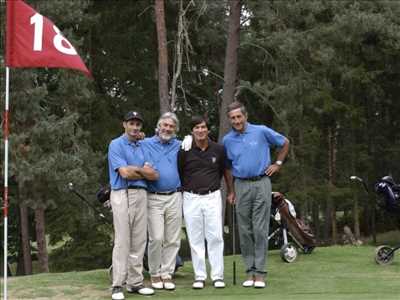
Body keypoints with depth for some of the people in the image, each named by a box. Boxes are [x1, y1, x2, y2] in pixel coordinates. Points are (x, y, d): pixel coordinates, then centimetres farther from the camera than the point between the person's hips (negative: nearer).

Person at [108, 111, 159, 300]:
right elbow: (125, 173, -12)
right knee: (122, 241, -8)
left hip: (141, 195, 6)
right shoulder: (116, 145, -1)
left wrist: (136, 169, -6)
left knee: (139, 241, 5)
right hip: (122, 194, -6)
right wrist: (144, 171, 3)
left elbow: (154, 175, 8)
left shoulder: (143, 148, 17)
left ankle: (135, 282, 11)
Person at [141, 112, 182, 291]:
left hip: (174, 197, 3)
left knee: (172, 240, 3)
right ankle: (155, 274, 6)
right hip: (154, 198, -3)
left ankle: (167, 274, 12)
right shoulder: (146, 144, 5)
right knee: (156, 238, -9)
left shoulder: (179, 146, 12)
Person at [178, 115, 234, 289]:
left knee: (215, 237, -1)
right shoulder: (185, 151, -1)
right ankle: (199, 276, 11)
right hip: (191, 198, 0)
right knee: (195, 239, 4)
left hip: (213, 197, 0)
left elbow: (226, 170, 16)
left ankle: (218, 276, 5)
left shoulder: (218, 149, 4)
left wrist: (231, 192, 15)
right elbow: (178, 174, 7)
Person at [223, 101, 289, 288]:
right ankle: (250, 270, 12)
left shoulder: (262, 131, -1)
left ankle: (260, 272, -1)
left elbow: (285, 143, 12)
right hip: (241, 186, 3)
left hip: (261, 184, -3)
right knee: (245, 230, 4)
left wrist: (278, 164, 8)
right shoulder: (227, 140, 7)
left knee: (260, 229, -5)